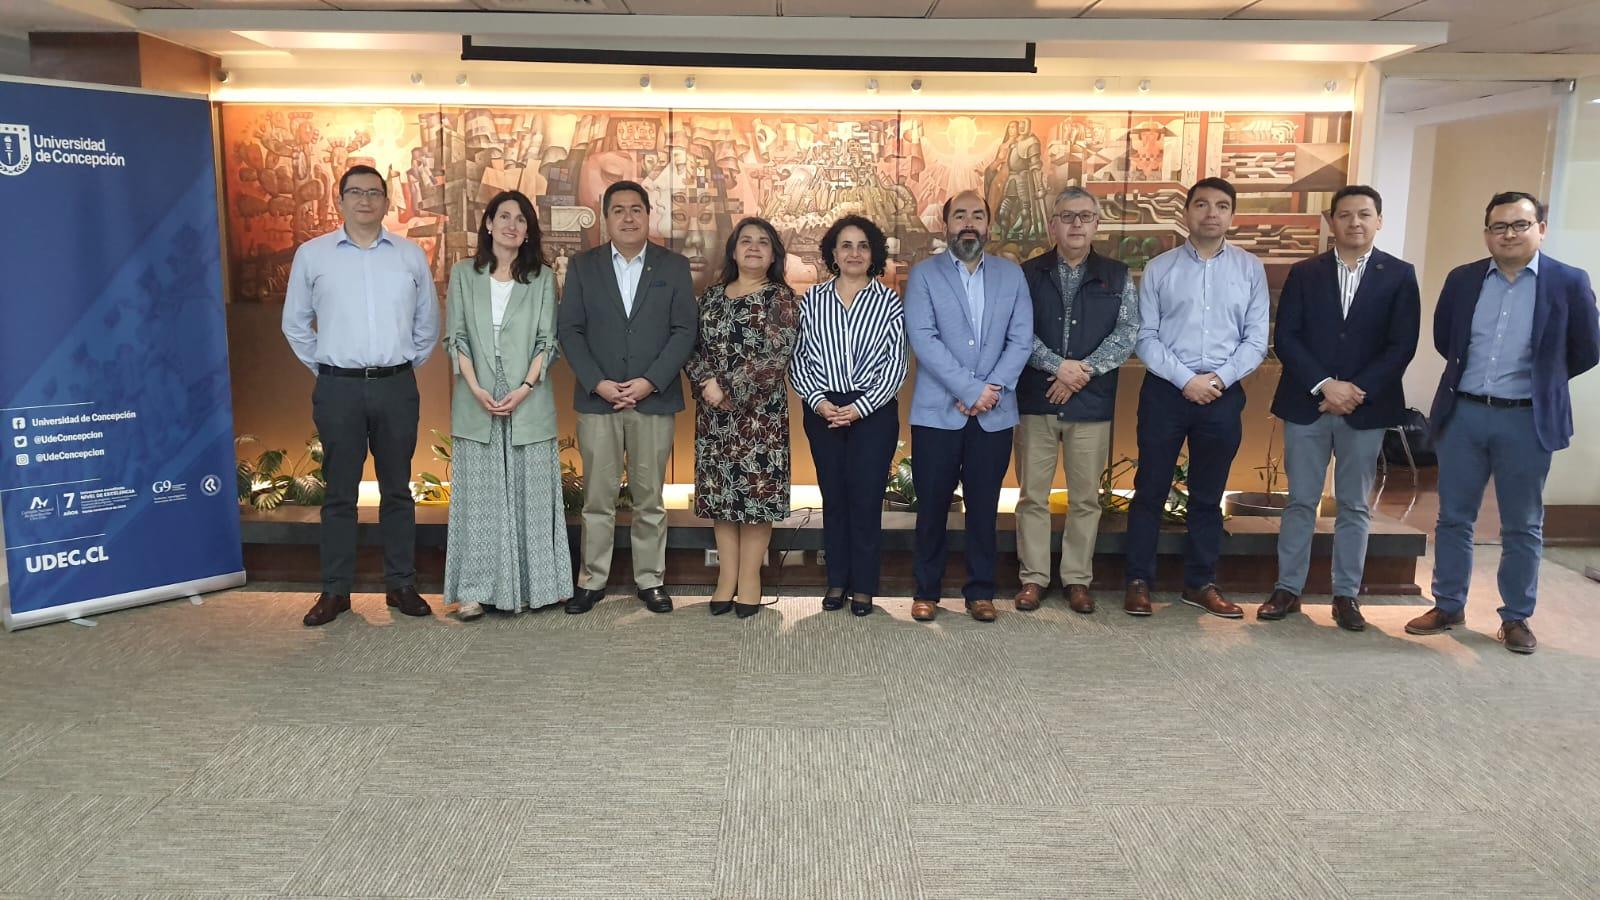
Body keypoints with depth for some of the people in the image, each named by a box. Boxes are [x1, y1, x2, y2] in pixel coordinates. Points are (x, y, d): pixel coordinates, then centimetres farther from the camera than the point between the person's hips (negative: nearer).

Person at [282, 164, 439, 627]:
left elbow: (427, 323, 14)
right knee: (339, 493, 5)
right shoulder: (311, 254, 3)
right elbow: (295, 323, 11)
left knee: (398, 490, 8)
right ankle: (335, 591, 14)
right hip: (339, 388, -1)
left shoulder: (411, 255, 6)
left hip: (396, 386, 1)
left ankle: (401, 585, 17)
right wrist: (323, 366, 6)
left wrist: (407, 365, 9)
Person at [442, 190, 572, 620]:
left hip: (528, 402, 0)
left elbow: (546, 340, 1)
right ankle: (475, 590, 7)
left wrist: (525, 388, -12)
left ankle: (527, 586, 11)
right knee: (478, 494, 2)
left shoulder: (542, 277, 6)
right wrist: (476, 388, -9)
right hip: (476, 401, 1)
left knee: (528, 494, 2)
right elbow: (456, 337, 4)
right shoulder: (464, 274, 8)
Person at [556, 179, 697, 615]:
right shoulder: (582, 265, 7)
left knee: (649, 497, 8)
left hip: (654, 398, 0)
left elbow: (684, 330, -1)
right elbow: (569, 329, 2)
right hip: (596, 398, 1)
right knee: (598, 497, 5)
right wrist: (597, 383, -10)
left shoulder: (674, 266, 5)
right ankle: (592, 580, 15)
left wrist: (650, 381, -12)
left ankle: (650, 579, 18)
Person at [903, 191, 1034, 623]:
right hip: (937, 412, -2)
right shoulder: (923, 274, 2)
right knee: (932, 507, 4)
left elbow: (1021, 339, 4)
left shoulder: (1012, 274, 11)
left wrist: (993, 389, -10)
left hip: (995, 414, 2)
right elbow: (923, 339, -9)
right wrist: (972, 390, -15)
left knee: (984, 507, 8)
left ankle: (981, 591, 19)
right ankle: (926, 592, 16)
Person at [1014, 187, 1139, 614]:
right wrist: (1059, 366, -14)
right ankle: (1033, 577, 14)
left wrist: (1084, 370, -12)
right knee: (1033, 494, 4)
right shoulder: (1029, 273, 6)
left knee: (1085, 497, 6)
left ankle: (1078, 579, 17)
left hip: (1091, 402, 1)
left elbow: (1127, 333, -1)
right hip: (1035, 400, 0)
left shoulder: (1117, 277, 8)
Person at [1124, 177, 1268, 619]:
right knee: (1150, 490, 3)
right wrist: (1186, 380, -12)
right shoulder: (1159, 268, 2)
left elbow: (1256, 340, 2)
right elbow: (1146, 337, -2)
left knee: (1208, 496, 11)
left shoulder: (1251, 269, 5)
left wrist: (1219, 378, -11)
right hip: (1165, 391, -1)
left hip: (1224, 395, 1)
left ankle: (1200, 583, 22)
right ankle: (1139, 581, 13)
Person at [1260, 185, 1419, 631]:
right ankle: (1288, 588, 14)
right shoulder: (1304, 273, 5)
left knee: (1354, 506, 8)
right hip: (1306, 405, 0)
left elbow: (1402, 345, -2)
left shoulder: (1399, 275, 3)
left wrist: (1357, 391, -13)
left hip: (1366, 408, 0)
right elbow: (1285, 338, -2)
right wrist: (1325, 385, -14)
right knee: (1300, 502, 6)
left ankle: (1347, 594, 17)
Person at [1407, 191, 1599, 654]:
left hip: (1527, 420, -2)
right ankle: (1448, 607, 22)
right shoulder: (1462, 280, 3)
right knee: (1453, 517, 9)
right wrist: (1471, 374, 13)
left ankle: (1517, 617, 20)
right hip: (1462, 413, 2)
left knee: (1523, 526, 8)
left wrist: (1537, 380, 11)